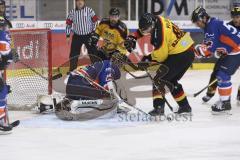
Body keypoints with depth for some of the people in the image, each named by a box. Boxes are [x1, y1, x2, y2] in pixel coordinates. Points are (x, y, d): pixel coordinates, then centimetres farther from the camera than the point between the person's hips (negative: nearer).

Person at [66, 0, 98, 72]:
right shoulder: (72, 12, -1)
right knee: (73, 55, 3)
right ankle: (72, 70, 14)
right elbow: (68, 24, 7)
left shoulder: (89, 10, -7)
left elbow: (95, 21, -2)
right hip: (77, 36, 2)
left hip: (88, 35, -2)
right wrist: (68, 36, 5)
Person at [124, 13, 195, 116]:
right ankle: (185, 106, 26)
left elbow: (160, 55, -17)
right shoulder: (156, 20, 1)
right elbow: (140, 32, 20)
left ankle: (159, 106, -15)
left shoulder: (159, 33, -26)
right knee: (171, 80, 21)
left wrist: (146, 58, -3)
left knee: (159, 79, -7)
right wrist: (132, 38, 5)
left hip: (180, 56, -10)